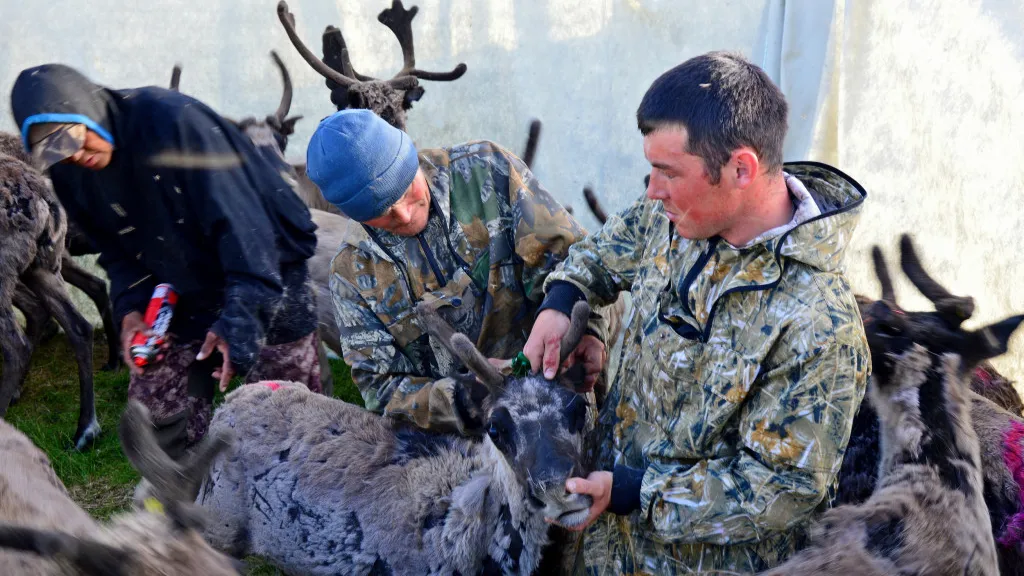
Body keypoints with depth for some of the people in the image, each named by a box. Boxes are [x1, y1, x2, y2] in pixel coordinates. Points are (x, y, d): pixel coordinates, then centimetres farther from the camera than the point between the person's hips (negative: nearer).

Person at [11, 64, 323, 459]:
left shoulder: (172, 120, -25)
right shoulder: (69, 174, -3)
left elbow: (239, 220, -28)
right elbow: (117, 250, 7)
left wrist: (241, 315, -35)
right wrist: (131, 309, -12)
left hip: (266, 274, -6)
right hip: (183, 300, 6)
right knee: (153, 423, 2)